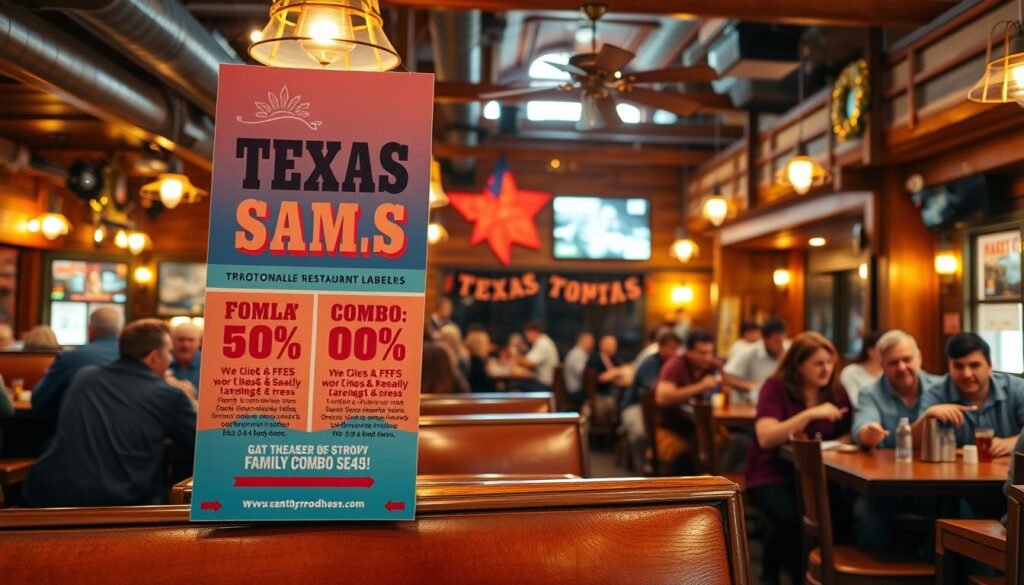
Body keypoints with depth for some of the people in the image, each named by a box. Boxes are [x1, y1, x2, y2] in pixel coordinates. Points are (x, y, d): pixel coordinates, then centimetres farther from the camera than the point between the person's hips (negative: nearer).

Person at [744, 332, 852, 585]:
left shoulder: (836, 392, 6)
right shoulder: (776, 388, -8)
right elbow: (765, 438, -21)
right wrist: (810, 414, -27)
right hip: (773, 474, -4)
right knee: (790, 517, -33)